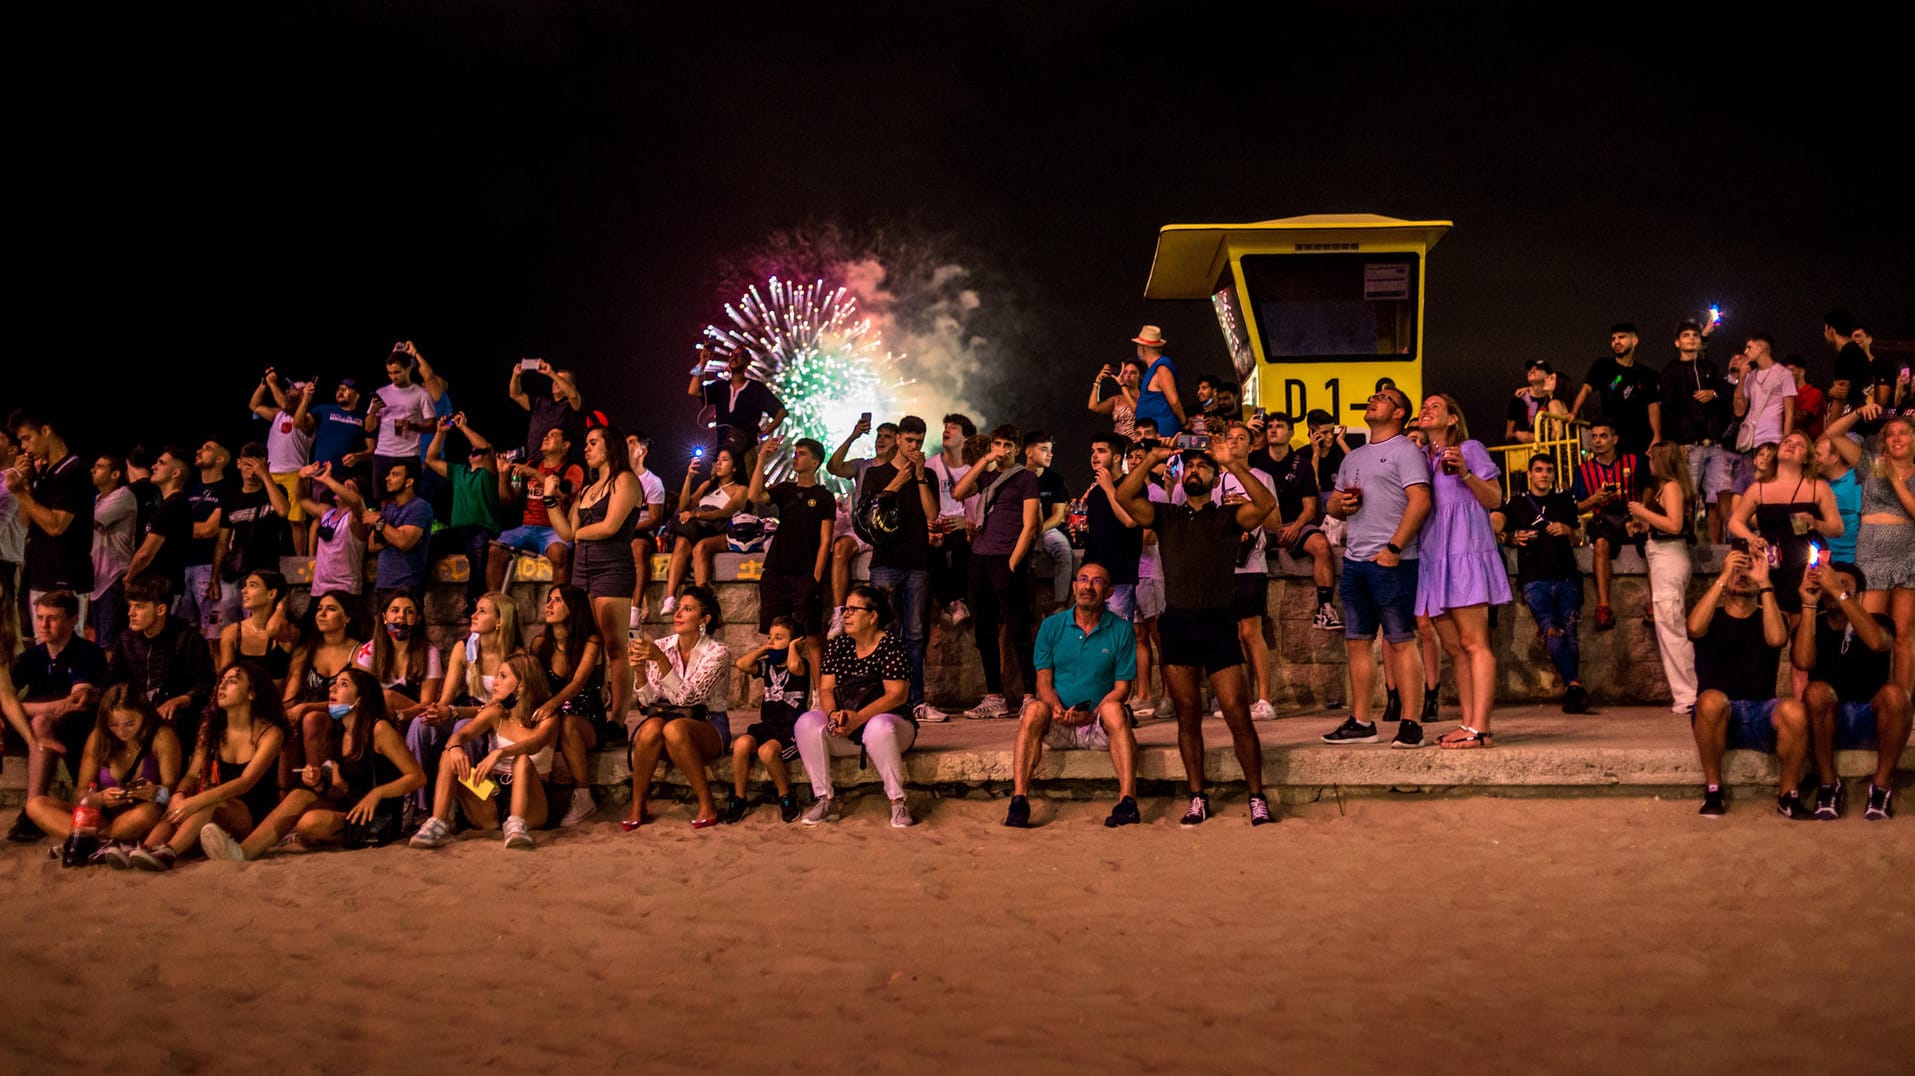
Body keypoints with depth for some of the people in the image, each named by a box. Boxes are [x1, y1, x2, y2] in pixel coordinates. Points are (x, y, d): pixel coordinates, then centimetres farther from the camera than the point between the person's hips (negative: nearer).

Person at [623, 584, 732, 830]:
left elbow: (687, 696, -20)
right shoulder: (660, 647, 4)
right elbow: (649, 701, -1)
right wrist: (640, 671, -19)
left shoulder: (718, 653, -8)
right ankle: (636, 807, -19)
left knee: (674, 729, -36)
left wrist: (660, 658, -27)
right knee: (652, 726, -33)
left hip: (709, 727, -3)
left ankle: (707, 805, -24)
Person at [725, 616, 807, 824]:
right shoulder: (768, 665, 15)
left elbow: (794, 666, -29)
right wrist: (762, 649, 8)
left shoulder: (801, 665, -3)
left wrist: (792, 646, -10)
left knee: (767, 751, -33)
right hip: (767, 725, 6)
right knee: (742, 743, -26)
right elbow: (741, 664, 0)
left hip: (791, 729, -5)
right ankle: (739, 798, -11)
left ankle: (785, 797, -8)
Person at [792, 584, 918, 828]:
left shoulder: (891, 645, -8)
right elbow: (826, 689, 3)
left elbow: (897, 694, -16)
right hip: (845, 734, 5)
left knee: (879, 728, -39)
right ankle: (825, 800, -19)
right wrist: (834, 714, -20)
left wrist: (858, 717, -27)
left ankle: (898, 802, -26)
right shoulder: (838, 644, 9)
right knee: (807, 723, -21)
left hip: (887, 720, -5)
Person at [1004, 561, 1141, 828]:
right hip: (1057, 727, 1)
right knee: (1035, 709, -29)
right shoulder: (1051, 626, 7)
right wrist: (1057, 708, -19)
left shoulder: (1121, 630, 3)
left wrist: (1091, 715, -17)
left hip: (1098, 726, -1)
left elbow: (1122, 687, -1)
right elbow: (1043, 681, 4)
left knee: (1113, 709, -33)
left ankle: (1127, 801, -39)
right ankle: (1019, 800, -35)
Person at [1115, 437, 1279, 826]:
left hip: (1218, 623, -2)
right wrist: (1152, 459, -10)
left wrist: (1233, 464, -18)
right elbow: (1124, 496, -3)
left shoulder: (1228, 517, 5)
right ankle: (1198, 798, 14)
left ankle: (1257, 798, 2)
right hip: (1178, 623, 2)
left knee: (1238, 715, -6)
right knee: (1187, 717, 6)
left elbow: (1266, 504, -13)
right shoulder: (1166, 516, 11)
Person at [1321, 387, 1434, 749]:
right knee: (1356, 641, 8)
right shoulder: (1354, 457, 22)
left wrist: (1394, 548, -19)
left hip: (1391, 560, -8)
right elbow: (1332, 504, 27)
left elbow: (1420, 501, -13)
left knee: (1400, 641, -7)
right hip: (1354, 558, 8)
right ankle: (1360, 722, 13)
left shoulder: (1405, 451, -2)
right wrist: (1339, 504, 2)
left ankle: (1410, 723, -5)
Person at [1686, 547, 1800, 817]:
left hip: (1762, 714, 1)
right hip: (1717, 715, -1)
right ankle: (1713, 789, -20)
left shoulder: (1769, 617, 15)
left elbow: (1776, 638, -11)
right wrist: (1724, 576, -13)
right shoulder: (1711, 616, 13)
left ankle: (1788, 794, -12)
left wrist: (1765, 584, -11)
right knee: (1712, 699, -36)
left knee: (1794, 710, -32)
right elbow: (1694, 627, -14)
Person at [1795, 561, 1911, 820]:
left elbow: (1877, 642, -21)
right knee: (1817, 690, -32)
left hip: (1872, 721, 0)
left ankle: (1881, 786, -19)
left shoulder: (1878, 623, 6)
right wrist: (1809, 605, -13)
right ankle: (1827, 785, -20)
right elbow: (1803, 662, -16)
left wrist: (1838, 592, -23)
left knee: (1895, 693, -31)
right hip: (1828, 723, 0)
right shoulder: (1812, 626, 8)